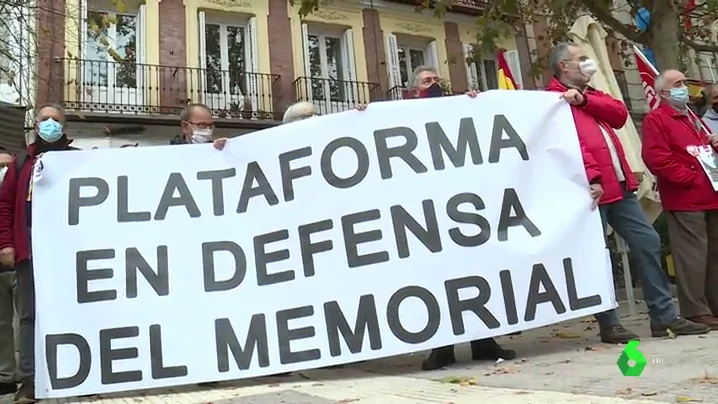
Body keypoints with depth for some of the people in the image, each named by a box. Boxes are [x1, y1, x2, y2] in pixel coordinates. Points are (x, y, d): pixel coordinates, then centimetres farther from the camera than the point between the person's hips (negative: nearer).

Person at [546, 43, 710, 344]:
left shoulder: (588, 94, 22)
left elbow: (620, 114, 6)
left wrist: (585, 99, -6)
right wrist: (591, 178, -26)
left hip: (621, 185, 9)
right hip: (594, 189, -9)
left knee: (648, 241, 8)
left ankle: (664, 316, 16)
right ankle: (608, 324, 10)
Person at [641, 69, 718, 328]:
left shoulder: (692, 118, 25)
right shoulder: (656, 119, -5)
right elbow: (655, 158, -18)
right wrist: (690, 177, -16)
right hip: (685, 199, -9)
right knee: (693, 255, -8)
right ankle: (697, 311, -2)